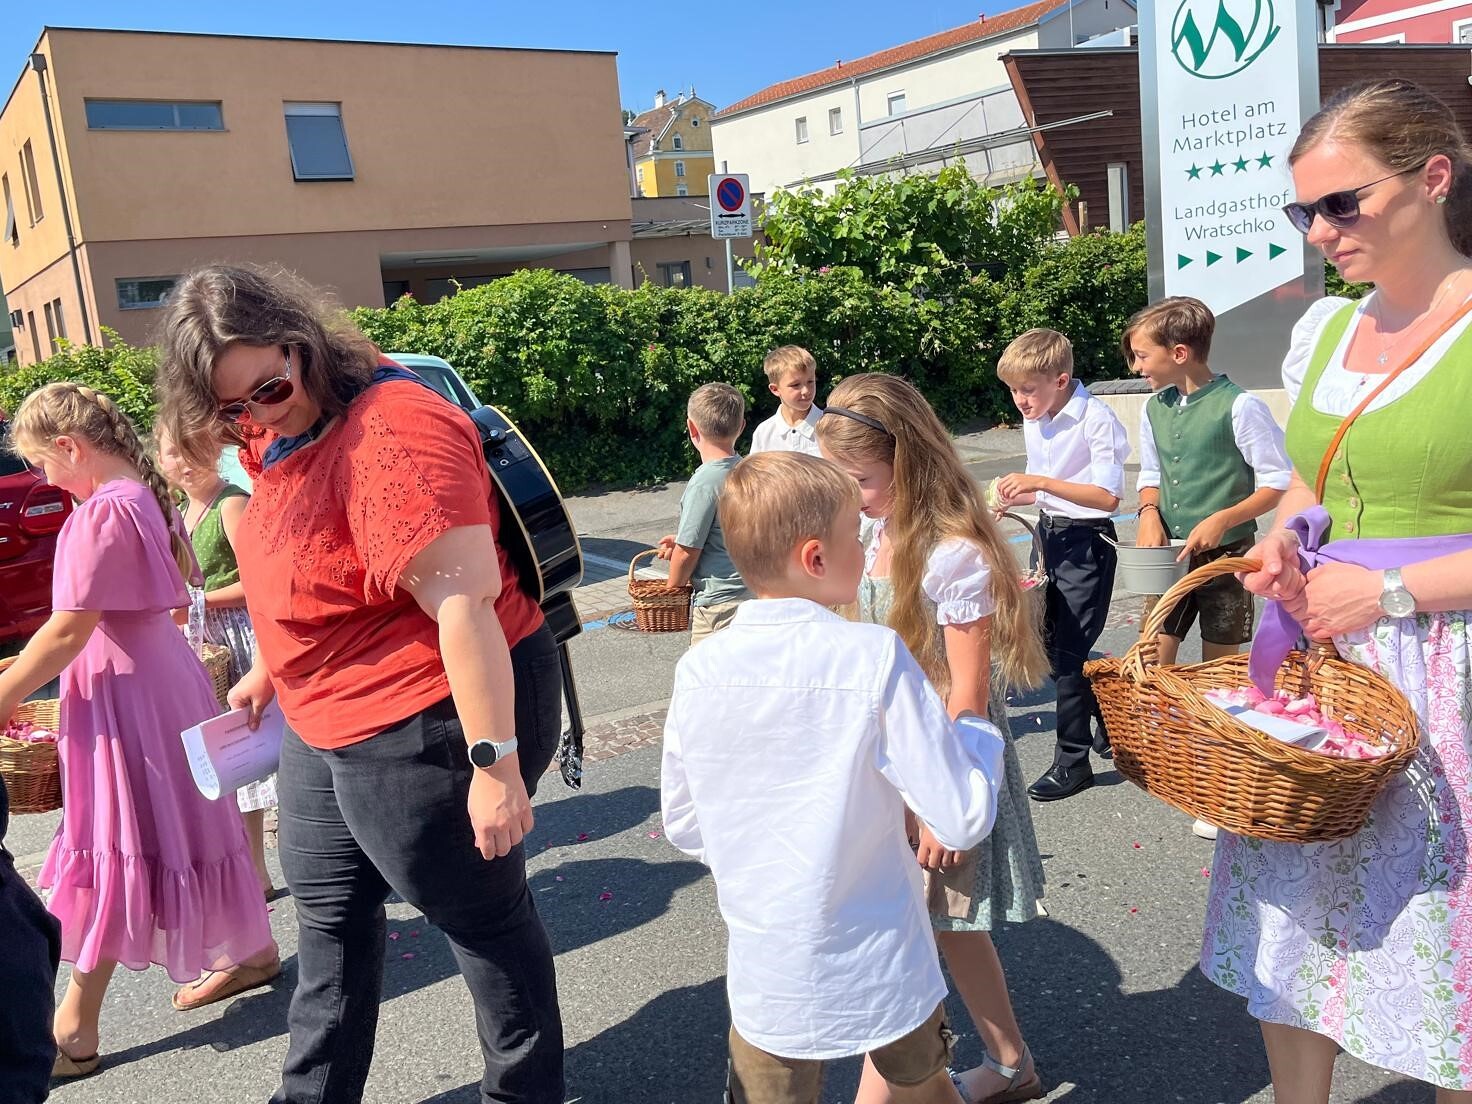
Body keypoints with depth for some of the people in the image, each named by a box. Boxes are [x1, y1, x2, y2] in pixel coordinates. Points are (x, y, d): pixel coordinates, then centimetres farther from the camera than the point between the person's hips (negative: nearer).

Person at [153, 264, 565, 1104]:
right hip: (327, 726, 11)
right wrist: (273, 669, 28)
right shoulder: (286, 437, 5)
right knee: (329, 915, 24)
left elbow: (462, 600, -30)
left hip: (438, 720, -10)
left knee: (483, 915, 9)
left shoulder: (389, 433, -26)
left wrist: (493, 760, -30)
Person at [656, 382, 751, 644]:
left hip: (720, 602, -8)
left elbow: (687, 552, -14)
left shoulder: (704, 482, -19)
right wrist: (681, 539, 22)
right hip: (753, 591, 8)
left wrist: (672, 589, 3)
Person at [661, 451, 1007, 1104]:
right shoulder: (874, 658, -22)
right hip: (881, 973, -2)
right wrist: (977, 732, -1)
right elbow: (964, 820, -19)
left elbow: (683, 826, 1)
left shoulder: (699, 671, -11)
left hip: (768, 983, 2)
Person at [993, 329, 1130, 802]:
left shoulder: (1096, 420, -19)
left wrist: (1041, 483, -31)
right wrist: (1016, 495, -4)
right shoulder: (1034, 421, 5)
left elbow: (1107, 497, -24)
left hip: (1085, 541, -9)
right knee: (1054, 644, 17)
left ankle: (1072, 762, 8)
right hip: (1049, 534, 9)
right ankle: (1110, 731, 37)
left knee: (1069, 651, -5)